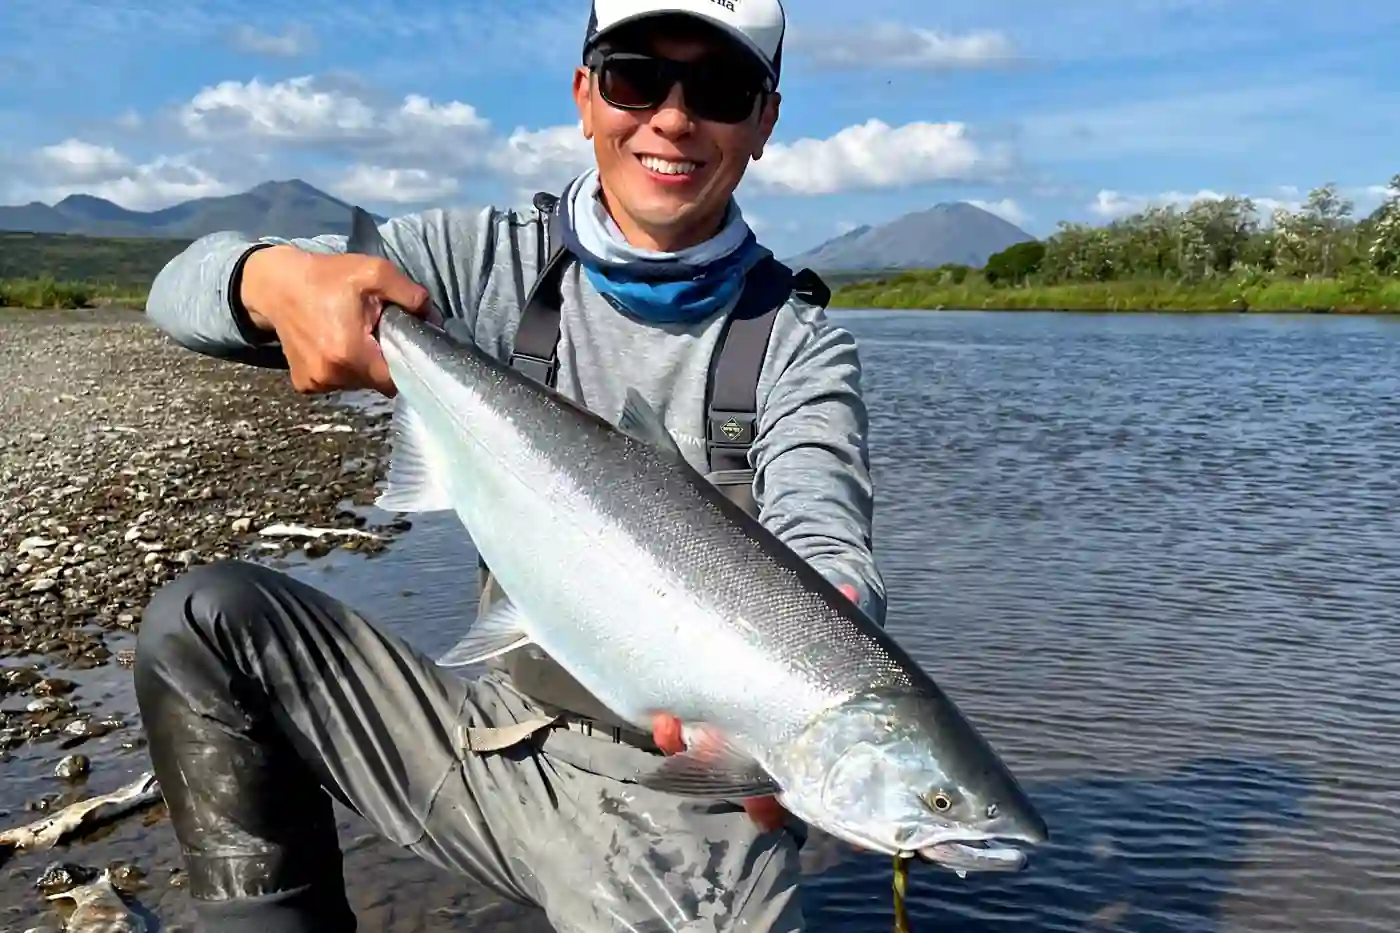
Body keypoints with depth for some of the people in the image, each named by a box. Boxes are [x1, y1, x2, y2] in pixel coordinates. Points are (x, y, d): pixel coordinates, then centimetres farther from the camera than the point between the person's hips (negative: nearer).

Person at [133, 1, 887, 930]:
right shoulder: (491, 262, 1)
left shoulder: (797, 346, -5)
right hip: (499, 738, 3)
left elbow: (827, 548, -21)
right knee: (203, 618, -8)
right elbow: (184, 286, 1)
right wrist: (275, 277, -24)